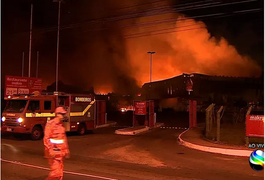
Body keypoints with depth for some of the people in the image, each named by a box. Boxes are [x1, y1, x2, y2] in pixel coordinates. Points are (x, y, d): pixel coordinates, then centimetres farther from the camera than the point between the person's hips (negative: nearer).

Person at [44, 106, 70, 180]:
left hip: (61, 152, 8)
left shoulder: (61, 125, 12)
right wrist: (50, 150, -23)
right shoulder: (50, 124, -12)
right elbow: (46, 138, -16)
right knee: (56, 172, -12)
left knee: (60, 173, 9)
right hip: (53, 153, -8)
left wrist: (66, 150, 19)